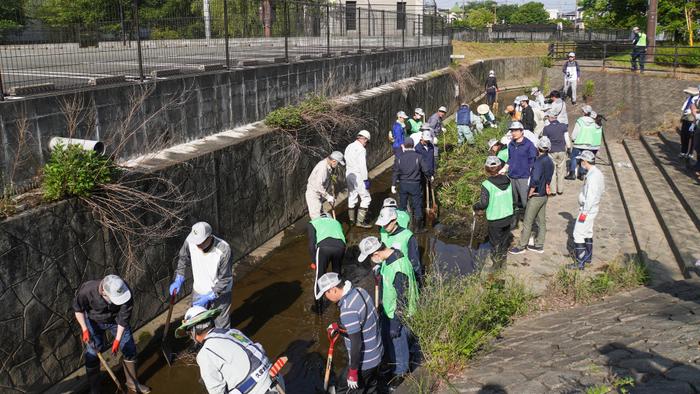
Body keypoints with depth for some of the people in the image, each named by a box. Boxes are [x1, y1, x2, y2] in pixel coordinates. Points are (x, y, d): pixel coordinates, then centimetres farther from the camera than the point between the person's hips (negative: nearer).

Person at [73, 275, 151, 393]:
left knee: (130, 349, 6)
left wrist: (117, 339, -19)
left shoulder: (124, 292, -36)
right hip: (95, 322, -1)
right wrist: (85, 329, -22)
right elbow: (78, 309, -16)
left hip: (116, 320, 2)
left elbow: (124, 317, -23)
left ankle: (132, 382, 27)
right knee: (92, 355, -4)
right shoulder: (87, 290, -39)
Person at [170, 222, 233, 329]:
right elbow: (183, 259, 1)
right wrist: (178, 280, -5)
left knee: (222, 325, 13)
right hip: (199, 290, 4)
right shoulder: (190, 241, -23)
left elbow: (225, 280, -23)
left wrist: (209, 296, -25)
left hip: (220, 292, -4)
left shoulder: (223, 250, -34)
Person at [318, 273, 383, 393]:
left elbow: (356, 343, -28)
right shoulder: (360, 291, -5)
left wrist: (353, 371, -19)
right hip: (376, 354, 8)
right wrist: (338, 326, 8)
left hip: (363, 362, -8)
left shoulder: (348, 310, -31)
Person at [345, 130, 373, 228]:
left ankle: (352, 220, 24)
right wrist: (366, 179, -14)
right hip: (358, 176, -9)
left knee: (351, 197, 16)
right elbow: (362, 166, -19)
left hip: (349, 174, 9)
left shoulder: (349, 147, 9)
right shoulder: (361, 149, -16)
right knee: (366, 198, -1)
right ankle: (360, 221, -3)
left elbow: (347, 163, 11)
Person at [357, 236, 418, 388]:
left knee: (398, 344, 14)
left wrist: (396, 325, -20)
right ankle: (392, 363, 51)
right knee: (386, 339, 26)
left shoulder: (399, 269, -36)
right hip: (388, 311, 8)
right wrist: (383, 306, 21)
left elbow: (402, 300, -28)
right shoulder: (388, 258, -7)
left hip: (399, 315, -8)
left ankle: (401, 372, 39)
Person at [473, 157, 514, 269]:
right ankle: (503, 262, 33)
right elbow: (512, 197, 9)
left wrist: (475, 207, -2)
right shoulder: (507, 180, -2)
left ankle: (497, 264, 19)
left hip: (495, 219, -5)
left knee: (495, 243, 11)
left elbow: (483, 204, -21)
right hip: (508, 216, 5)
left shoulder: (487, 184, -20)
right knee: (504, 240, 20)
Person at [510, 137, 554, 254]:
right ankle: (539, 245, 23)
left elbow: (535, 180, -29)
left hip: (536, 196, -9)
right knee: (541, 221, 14)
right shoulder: (550, 161, 5)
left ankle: (521, 246, 8)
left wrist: (530, 193, -17)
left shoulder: (539, 161, -21)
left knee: (527, 222, 1)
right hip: (544, 195, 9)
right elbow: (548, 179, 12)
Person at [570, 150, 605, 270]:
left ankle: (581, 262, -4)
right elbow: (601, 190, 16)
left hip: (588, 209, -10)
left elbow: (590, 196, -26)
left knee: (578, 234, -6)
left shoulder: (592, 176, -23)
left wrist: (584, 212, -22)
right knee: (588, 233, 21)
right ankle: (588, 257, 33)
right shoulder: (599, 173, 8)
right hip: (594, 208, 10)